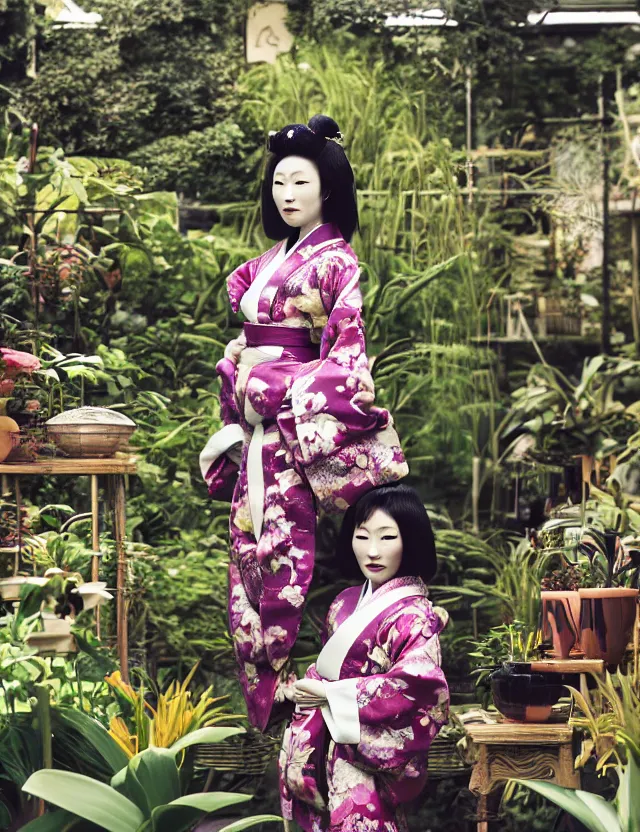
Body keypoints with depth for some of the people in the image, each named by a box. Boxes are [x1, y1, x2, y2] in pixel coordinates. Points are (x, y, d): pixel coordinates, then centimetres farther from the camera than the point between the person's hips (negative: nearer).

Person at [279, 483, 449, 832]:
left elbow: (414, 686, -27)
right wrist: (306, 688, -7)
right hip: (332, 745, 7)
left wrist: (331, 695, -20)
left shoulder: (413, 614, -15)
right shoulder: (346, 603, 7)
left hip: (371, 759, -7)